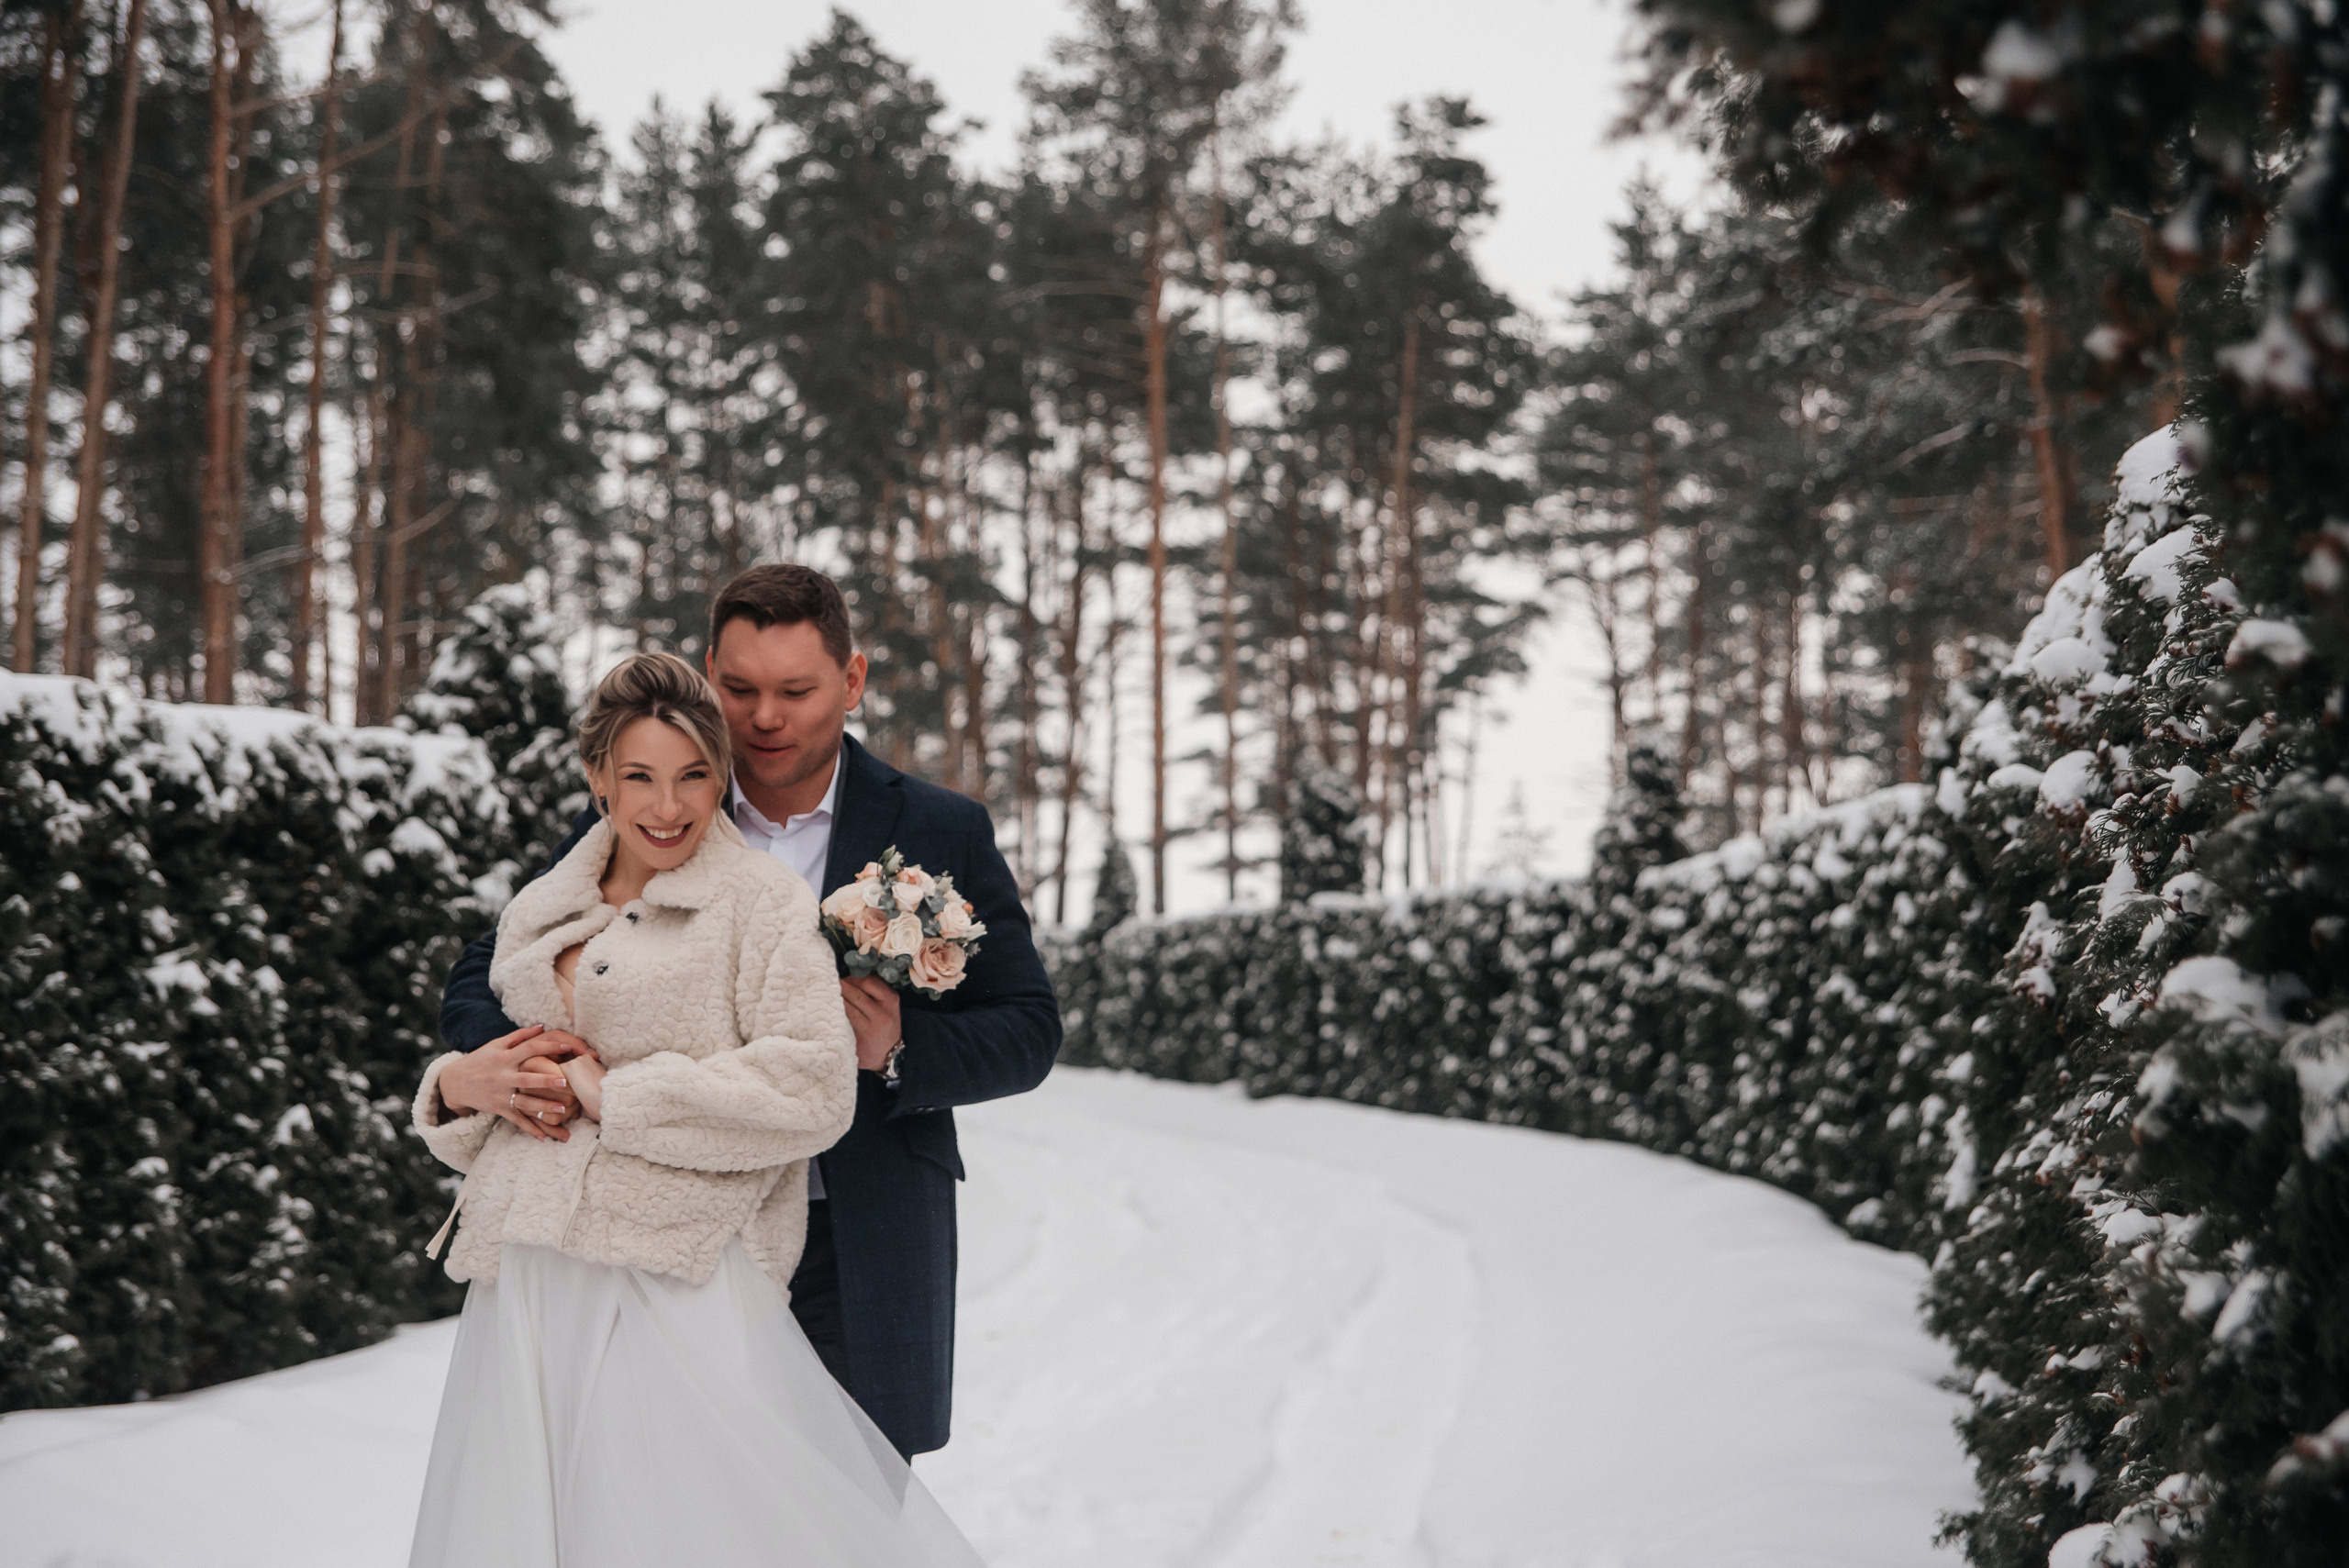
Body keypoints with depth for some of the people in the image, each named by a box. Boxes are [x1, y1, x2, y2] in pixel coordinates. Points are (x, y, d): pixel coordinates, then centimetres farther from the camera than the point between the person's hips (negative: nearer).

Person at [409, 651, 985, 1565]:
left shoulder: (762, 901, -2)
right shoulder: (537, 915, 15)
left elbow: (815, 1090, -14)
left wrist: (614, 1095, -11)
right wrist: (460, 1086, 0)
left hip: (682, 1290, -5)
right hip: (526, 1292, 6)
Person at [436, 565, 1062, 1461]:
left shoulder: (942, 835, 2)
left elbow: (1029, 1029, 3)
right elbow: (484, 979, 5)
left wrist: (900, 1049, -17)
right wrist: (495, 1056, -19)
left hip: (860, 1255, 0)